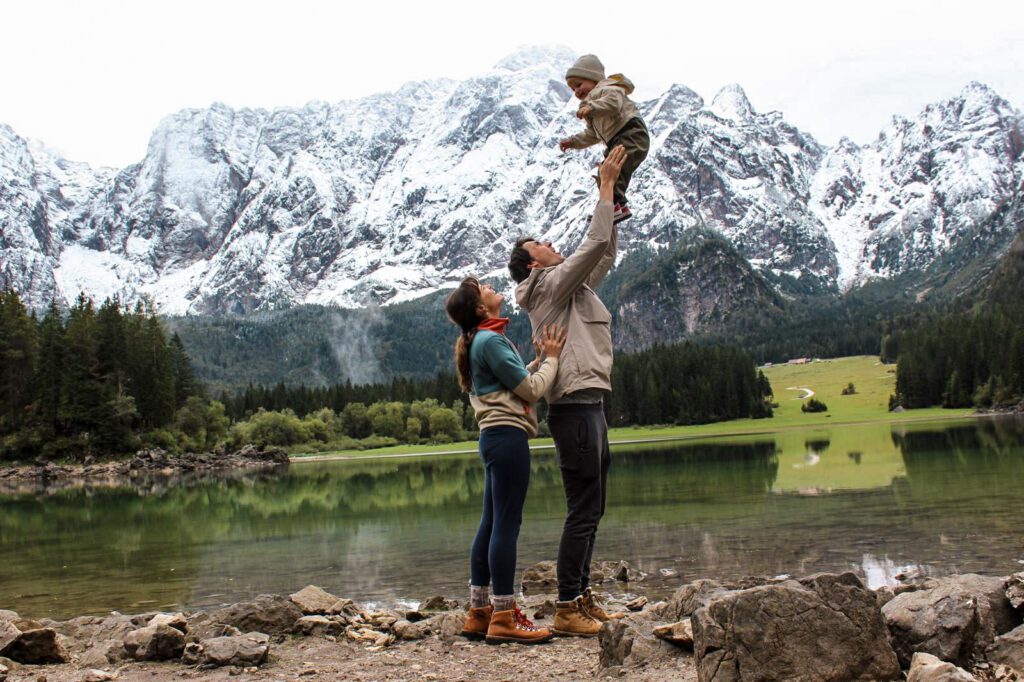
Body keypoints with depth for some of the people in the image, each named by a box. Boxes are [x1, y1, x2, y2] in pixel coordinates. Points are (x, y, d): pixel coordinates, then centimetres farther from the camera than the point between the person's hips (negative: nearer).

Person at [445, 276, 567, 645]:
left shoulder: (482, 341, 20)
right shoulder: (490, 340, -11)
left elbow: (519, 383, 20)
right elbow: (531, 389, -10)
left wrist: (539, 359, 13)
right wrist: (551, 358, 3)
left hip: (496, 436, 10)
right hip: (507, 435, -10)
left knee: (491, 524, 10)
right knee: (507, 523, -9)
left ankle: (479, 614, 14)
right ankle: (504, 618, -6)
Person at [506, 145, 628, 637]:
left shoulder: (573, 288, 22)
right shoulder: (549, 286, -5)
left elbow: (605, 255, 26)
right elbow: (595, 244, -12)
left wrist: (612, 192, 22)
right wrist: (605, 184, -3)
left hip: (589, 407, 10)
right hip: (574, 407, -10)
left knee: (592, 509, 13)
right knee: (582, 511, -10)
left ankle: (582, 597, 20)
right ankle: (566, 609, -5)